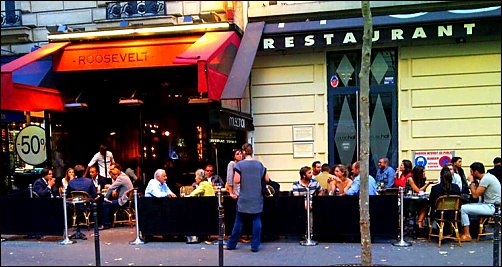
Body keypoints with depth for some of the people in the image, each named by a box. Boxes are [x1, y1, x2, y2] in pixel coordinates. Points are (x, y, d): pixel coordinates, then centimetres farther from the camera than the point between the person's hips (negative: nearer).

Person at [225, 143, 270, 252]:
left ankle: (231, 244, 18)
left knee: (239, 221, 7)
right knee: (256, 221, 5)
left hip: (244, 198, -2)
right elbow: (267, 179, 6)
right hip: (257, 198, 2)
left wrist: (243, 179, 8)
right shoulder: (259, 164, 3)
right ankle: (255, 246, 5)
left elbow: (236, 181, -12)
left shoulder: (240, 164, -7)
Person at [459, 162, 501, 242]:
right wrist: (474, 182, 6)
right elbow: (478, 193, 14)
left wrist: (471, 182, -9)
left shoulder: (485, 179, -19)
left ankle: (467, 235, -8)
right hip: (489, 204, 10)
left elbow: (475, 195, -19)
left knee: (463, 208, -14)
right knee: (466, 206, 15)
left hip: (491, 207, -10)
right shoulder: (487, 176, 10)